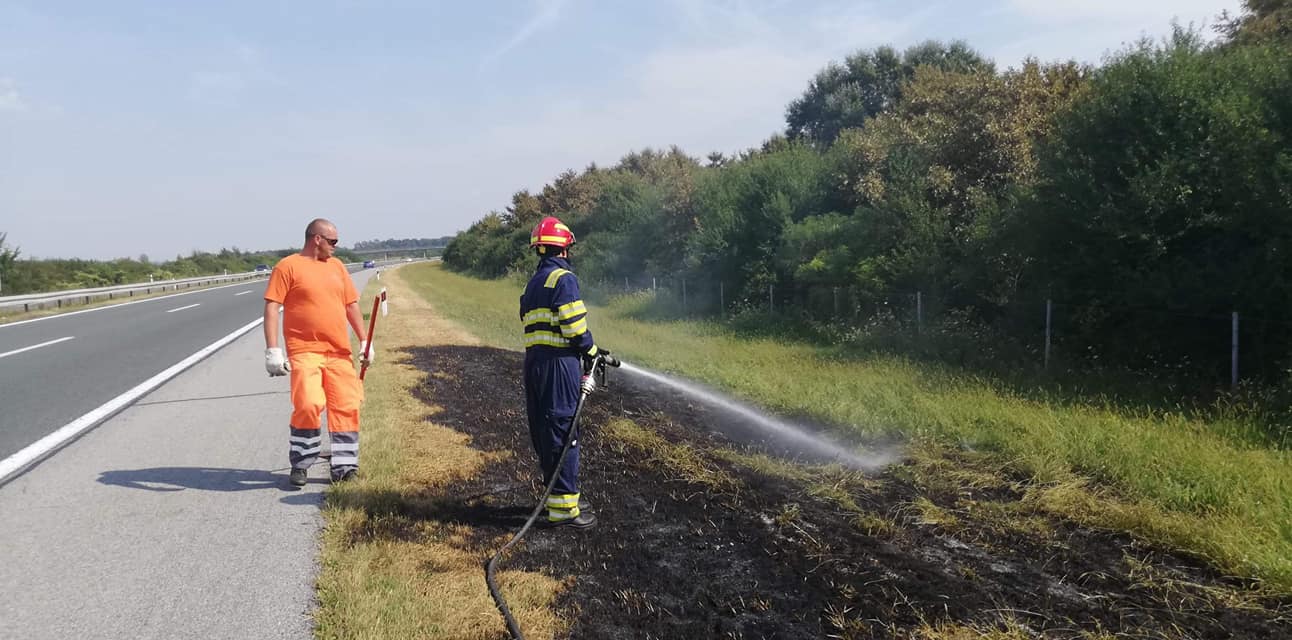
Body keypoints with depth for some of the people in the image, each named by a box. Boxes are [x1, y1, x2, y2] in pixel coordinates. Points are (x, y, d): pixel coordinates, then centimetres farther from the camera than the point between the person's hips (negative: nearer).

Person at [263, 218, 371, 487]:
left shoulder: (336, 266, 16)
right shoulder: (288, 266, -2)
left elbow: (351, 305, 20)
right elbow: (271, 308, -7)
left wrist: (364, 341, 15)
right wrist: (272, 350, -14)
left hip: (339, 353, 6)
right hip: (305, 351, -6)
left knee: (346, 406, 2)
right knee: (309, 405, -16)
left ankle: (344, 466, 12)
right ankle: (300, 465, 4)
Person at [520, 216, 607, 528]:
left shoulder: (533, 284, 19)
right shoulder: (563, 278, -9)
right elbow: (574, 326, -17)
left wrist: (586, 350, 17)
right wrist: (590, 350, 1)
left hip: (534, 360, 9)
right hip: (559, 362, -9)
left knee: (544, 430, 14)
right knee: (562, 431, -5)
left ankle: (560, 493, 26)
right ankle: (563, 506, -1)